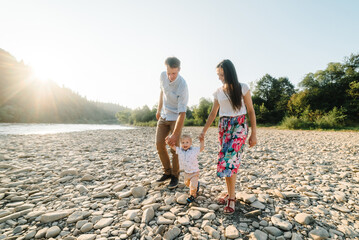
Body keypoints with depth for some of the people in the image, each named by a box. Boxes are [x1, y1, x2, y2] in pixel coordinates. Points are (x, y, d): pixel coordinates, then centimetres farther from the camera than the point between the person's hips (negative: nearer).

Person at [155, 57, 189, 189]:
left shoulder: (182, 86, -26)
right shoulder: (163, 76, -7)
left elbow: (182, 113, -27)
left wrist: (174, 134, -27)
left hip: (176, 118, -5)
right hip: (164, 116, 6)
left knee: (174, 146, -8)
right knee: (159, 144, 2)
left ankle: (175, 176, 14)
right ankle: (167, 172, 21)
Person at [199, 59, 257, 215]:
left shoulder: (242, 88, -1)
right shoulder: (218, 92, 9)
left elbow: (251, 111, 0)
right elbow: (213, 114, 12)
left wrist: (254, 133, -4)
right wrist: (204, 131, 9)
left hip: (239, 126, -4)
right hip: (223, 127, 4)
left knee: (229, 159, -15)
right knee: (226, 160, 4)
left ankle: (231, 198, 1)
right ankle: (230, 193, 20)